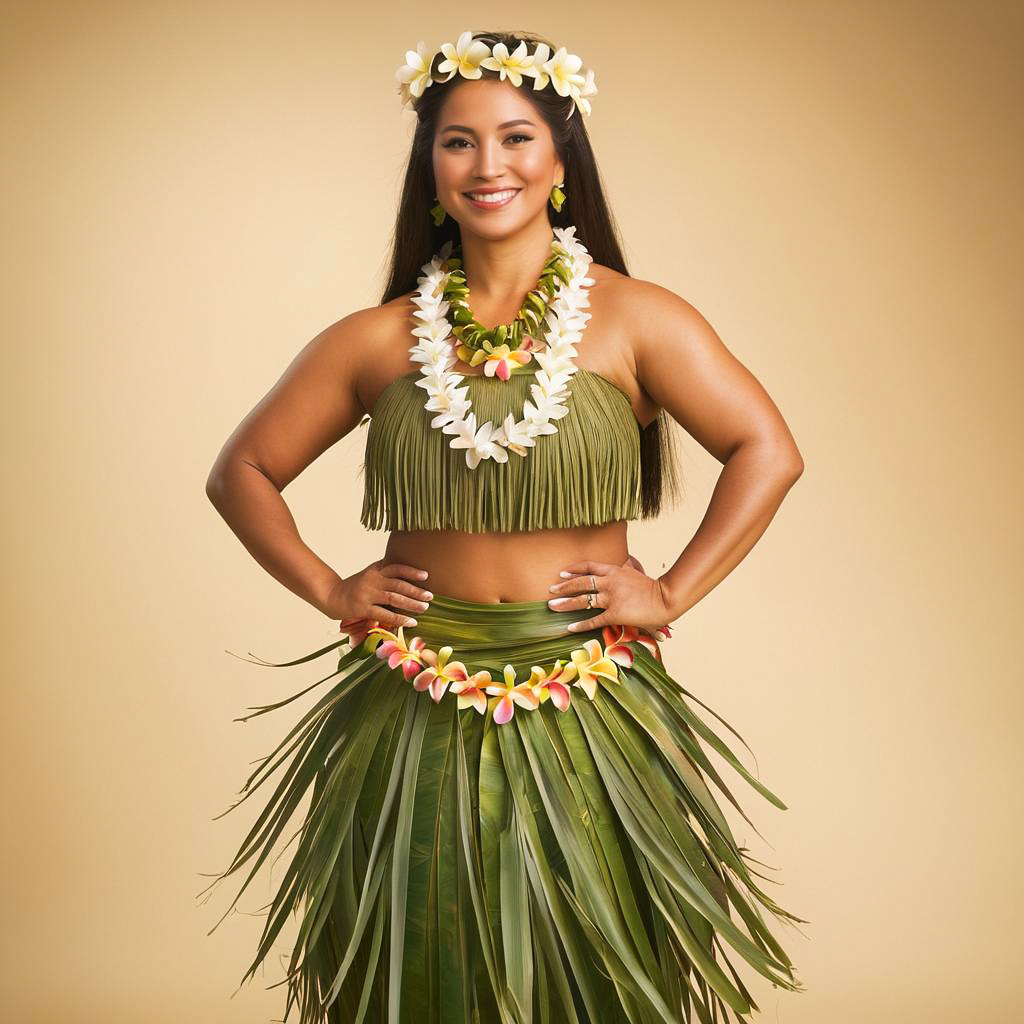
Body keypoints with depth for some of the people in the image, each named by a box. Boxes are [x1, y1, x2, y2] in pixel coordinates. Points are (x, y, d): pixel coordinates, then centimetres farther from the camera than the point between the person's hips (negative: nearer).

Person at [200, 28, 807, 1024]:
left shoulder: (633, 321, -2)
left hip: (586, 713, -1)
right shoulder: (379, 341, 3)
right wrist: (328, 589, 0)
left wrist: (671, 594, -8)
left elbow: (768, 452, -4)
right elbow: (243, 471, 11)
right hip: (418, 713, 1)